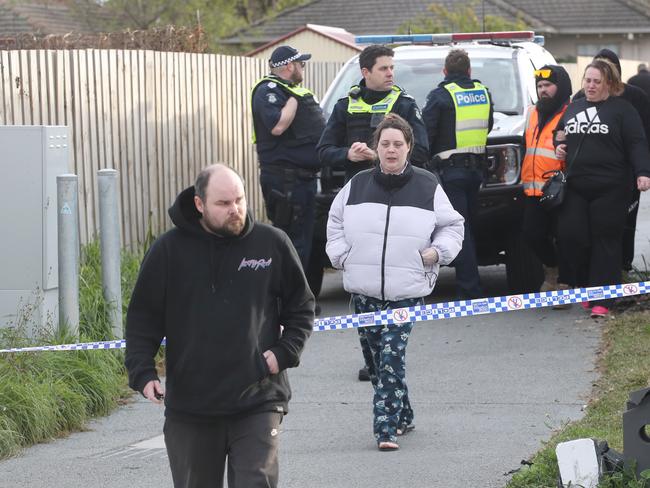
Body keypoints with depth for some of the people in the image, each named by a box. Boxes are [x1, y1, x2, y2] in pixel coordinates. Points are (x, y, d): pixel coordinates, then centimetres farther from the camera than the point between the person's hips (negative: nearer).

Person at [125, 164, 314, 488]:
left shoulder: (272, 243, 1)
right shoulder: (169, 250, -1)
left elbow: (302, 308, 12)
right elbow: (143, 317, 5)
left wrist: (285, 352, -3)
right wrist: (142, 373, -8)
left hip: (258, 402, -1)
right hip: (189, 407, 1)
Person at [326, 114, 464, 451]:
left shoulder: (428, 187, 1)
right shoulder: (358, 185, 7)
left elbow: (452, 226, 11)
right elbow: (335, 223, 19)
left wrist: (437, 251, -4)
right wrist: (341, 256, 7)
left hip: (406, 292, -4)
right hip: (364, 290, 4)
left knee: (391, 358, -13)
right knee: (373, 358, 10)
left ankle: (387, 428, -12)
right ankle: (402, 416, 28)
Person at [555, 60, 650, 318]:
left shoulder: (622, 109, -1)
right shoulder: (573, 108, 18)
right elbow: (560, 137, 32)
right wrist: (558, 148, 10)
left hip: (609, 190, -5)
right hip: (575, 188, 5)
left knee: (605, 243, -3)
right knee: (570, 237, -4)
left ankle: (602, 300, 0)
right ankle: (582, 287, 15)